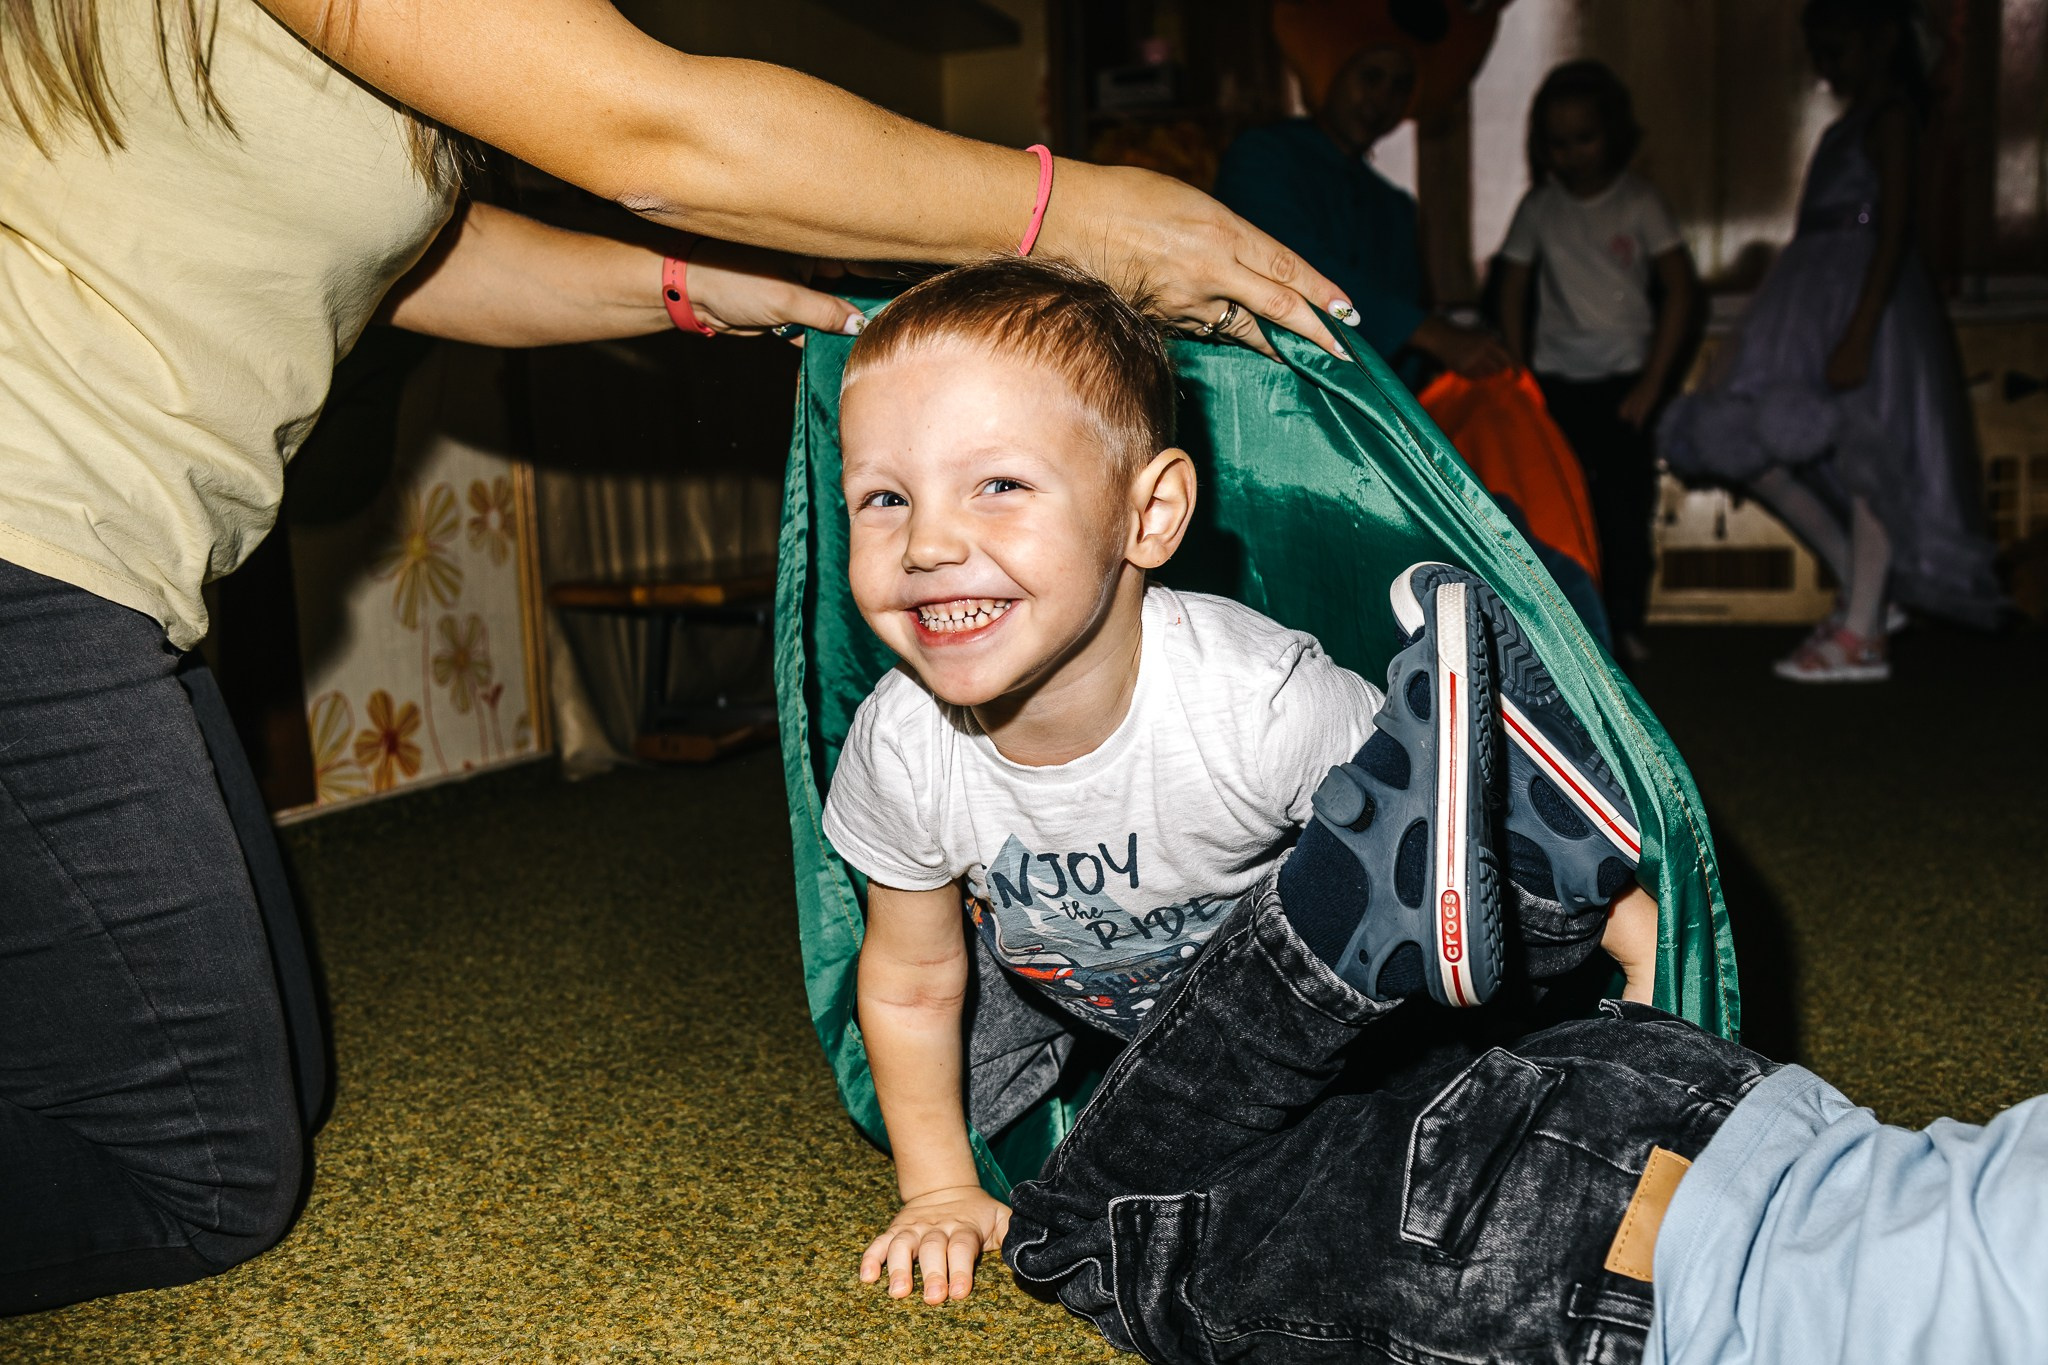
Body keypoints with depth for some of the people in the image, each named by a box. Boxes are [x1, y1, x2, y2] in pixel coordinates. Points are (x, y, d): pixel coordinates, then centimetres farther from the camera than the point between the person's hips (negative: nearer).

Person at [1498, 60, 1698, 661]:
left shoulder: (1639, 201, 0)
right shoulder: (1539, 207, 5)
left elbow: (1679, 288, -2)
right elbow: (1512, 292, 8)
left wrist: (1652, 382, -7)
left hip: (1623, 377, -1)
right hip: (1555, 379, 2)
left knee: (1625, 508, -5)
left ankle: (1623, 628, 5)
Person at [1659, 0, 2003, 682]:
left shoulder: (1891, 114, -6)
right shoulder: (1853, 121, 22)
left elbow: (1894, 226, -16)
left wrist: (1859, 334, -26)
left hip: (1867, 291, -9)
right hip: (1815, 292, 9)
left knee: (1863, 450, -7)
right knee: (1748, 445, 4)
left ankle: (1862, 633, -1)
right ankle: (1863, 590, 12)